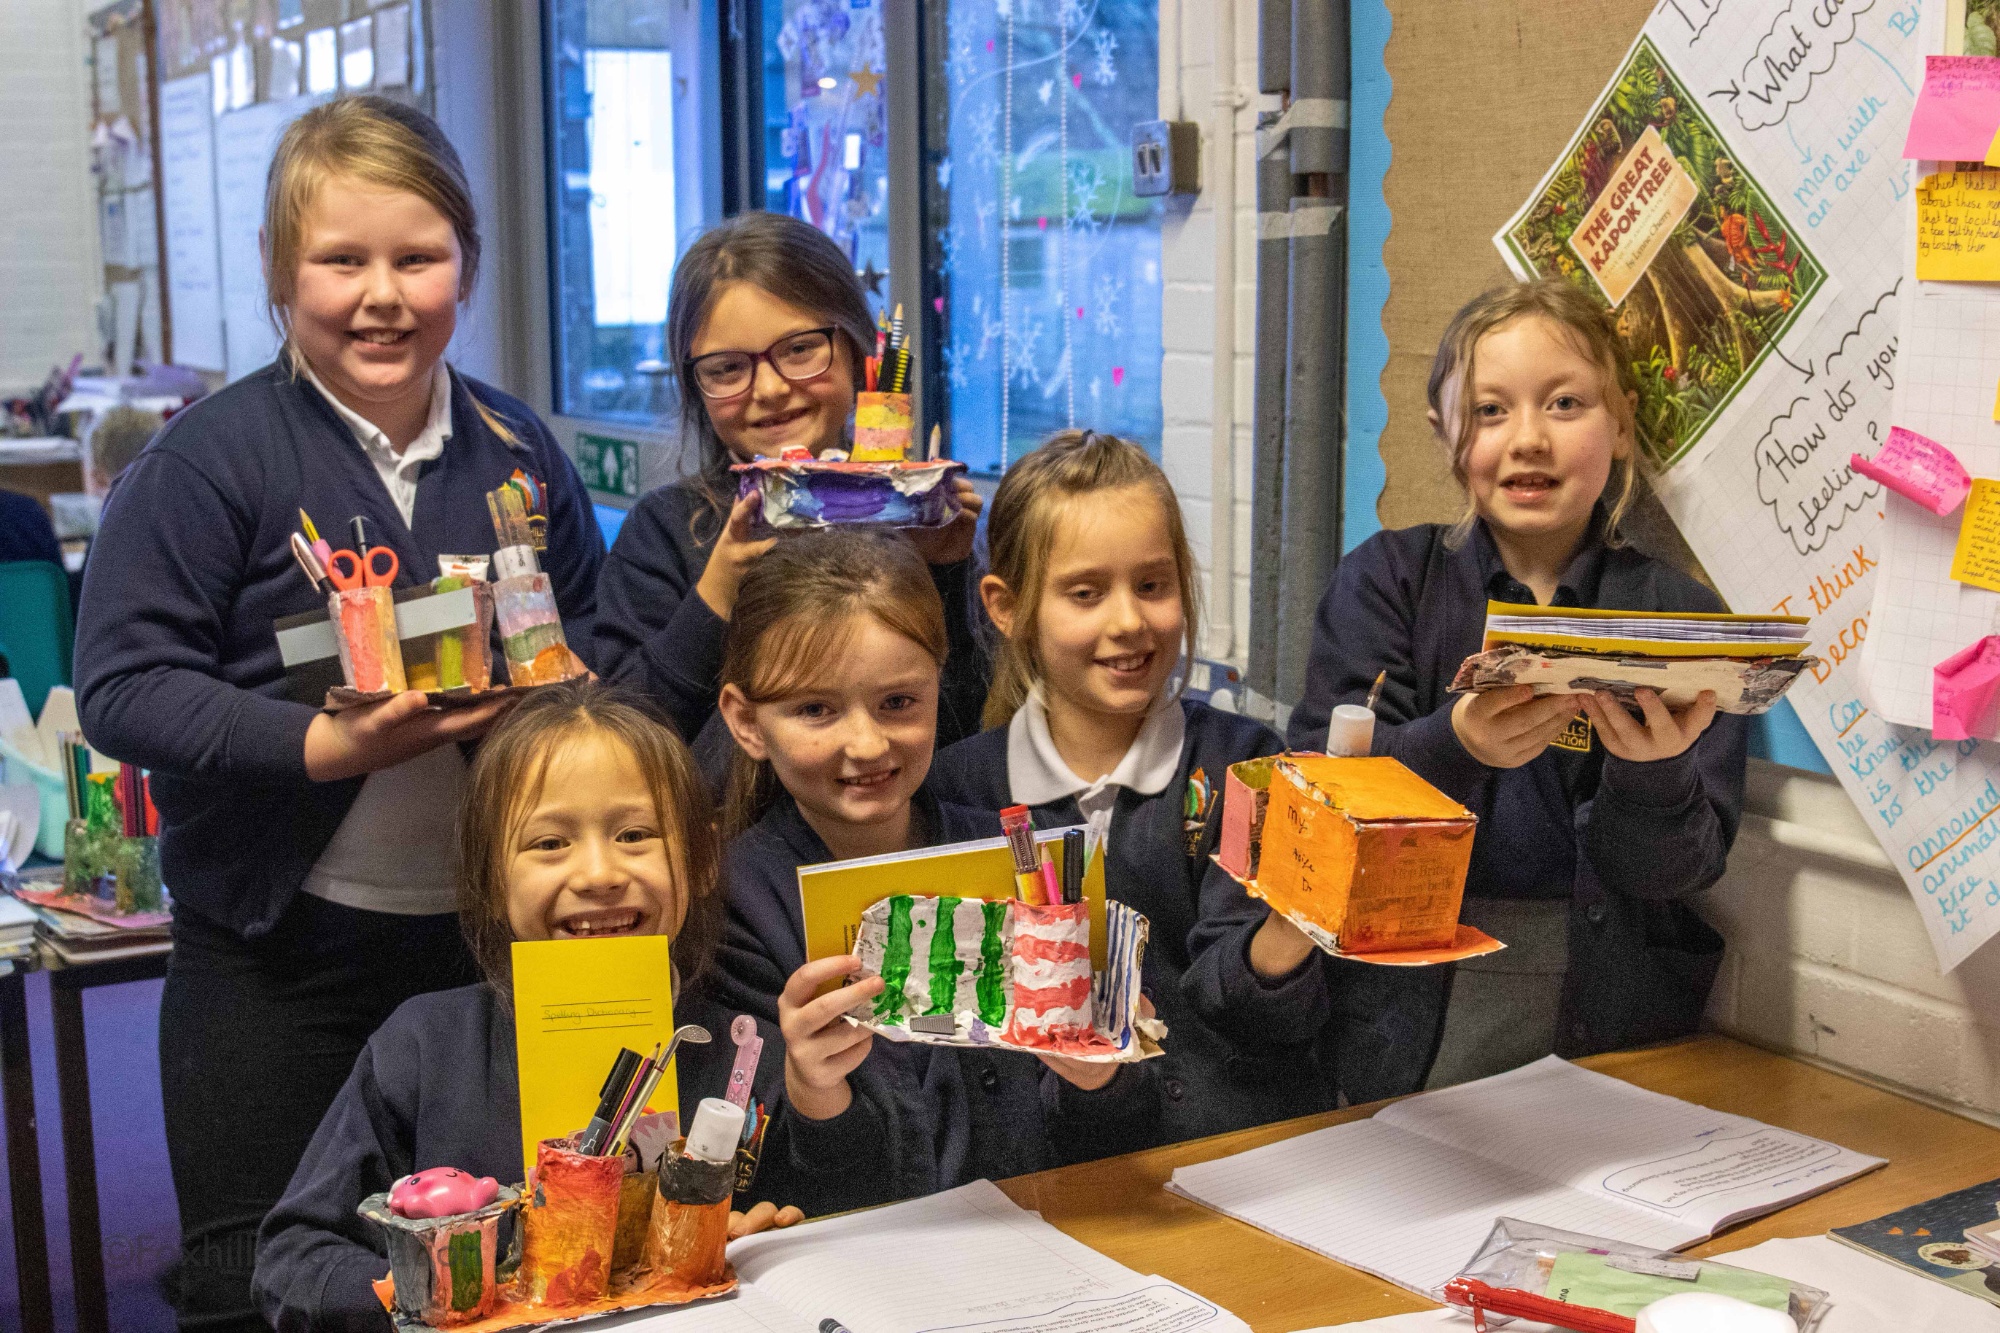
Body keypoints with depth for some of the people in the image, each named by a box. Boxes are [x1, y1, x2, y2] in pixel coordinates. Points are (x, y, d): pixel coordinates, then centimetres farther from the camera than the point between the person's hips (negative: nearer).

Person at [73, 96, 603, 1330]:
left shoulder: (519, 449, 4)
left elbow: (597, 648, 12)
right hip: (279, 953, -3)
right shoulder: (210, 458, -10)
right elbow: (123, 685, -15)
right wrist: (323, 746, -27)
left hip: (488, 936, 4)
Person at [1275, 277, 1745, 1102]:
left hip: (1607, 1022, 1)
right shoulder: (1387, 578, 6)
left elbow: (1683, 870, 0)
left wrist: (1654, 769, -21)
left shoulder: (1681, 614, 6)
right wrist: (1456, 745, -25)